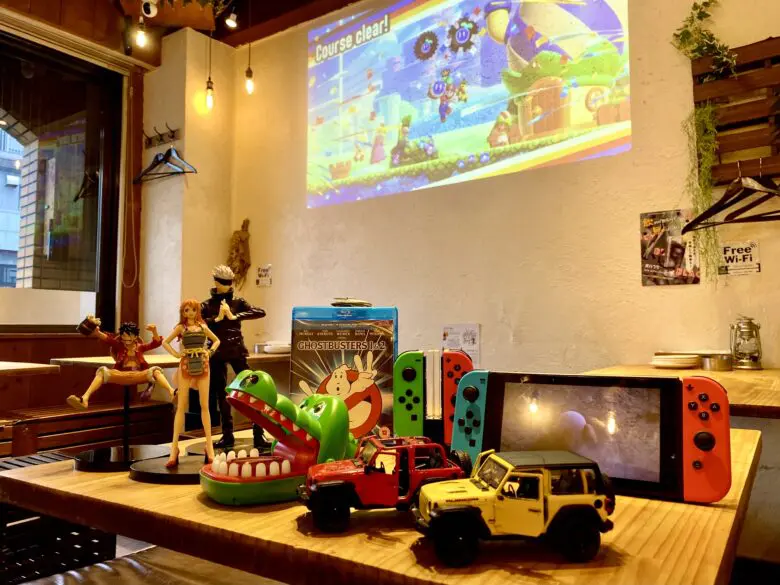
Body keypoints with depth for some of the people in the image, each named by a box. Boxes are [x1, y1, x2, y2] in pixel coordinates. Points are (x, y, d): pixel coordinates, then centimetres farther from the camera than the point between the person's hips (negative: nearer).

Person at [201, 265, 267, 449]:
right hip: (217, 353, 1)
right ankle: (227, 436, 19)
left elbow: (261, 312, -10)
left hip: (237, 351, -1)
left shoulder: (238, 302, 4)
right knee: (221, 394, 8)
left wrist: (235, 316, -16)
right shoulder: (206, 306, 4)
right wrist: (216, 319, -17)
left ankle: (258, 435, 1)